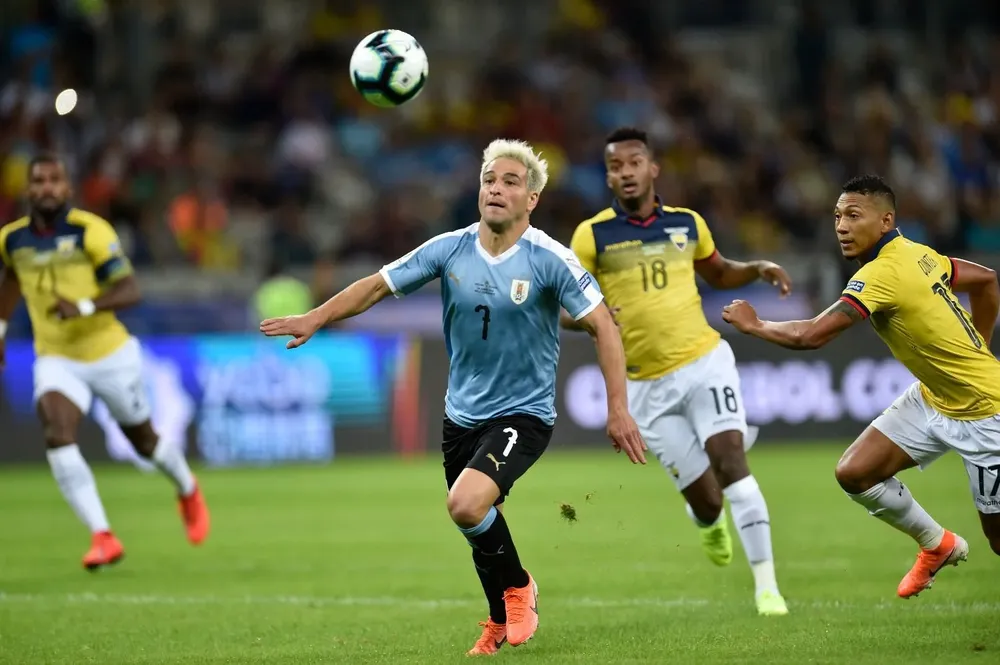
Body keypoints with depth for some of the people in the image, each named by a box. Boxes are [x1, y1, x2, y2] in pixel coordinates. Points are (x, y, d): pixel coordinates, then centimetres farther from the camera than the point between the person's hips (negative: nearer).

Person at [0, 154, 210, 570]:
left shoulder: (90, 231, -17)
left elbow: (130, 291, -21)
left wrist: (84, 307, -36)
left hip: (110, 355, -2)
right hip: (56, 360, 2)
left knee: (145, 442, 15)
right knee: (57, 436, -25)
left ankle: (188, 491, 49)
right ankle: (102, 537, -24)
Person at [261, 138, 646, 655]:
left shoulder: (549, 259, -15)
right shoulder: (450, 249, -4)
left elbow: (603, 327, -14)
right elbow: (379, 285, 3)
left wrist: (618, 409, -19)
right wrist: (316, 318, -7)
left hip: (523, 414, -5)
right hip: (462, 414, 5)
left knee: (467, 504, -26)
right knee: (479, 527, 15)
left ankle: (518, 588, 1)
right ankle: (503, 622, 41)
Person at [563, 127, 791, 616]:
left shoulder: (687, 223, 4)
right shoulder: (592, 235, -5)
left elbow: (719, 274, 22)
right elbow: (565, 310, -3)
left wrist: (759, 269, 2)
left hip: (705, 360, 1)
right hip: (648, 386, -1)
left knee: (729, 463, -19)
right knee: (705, 501, -1)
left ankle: (766, 584, -13)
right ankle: (709, 523, 40)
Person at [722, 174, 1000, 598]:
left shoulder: (883, 273, -27)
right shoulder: (918, 254, -1)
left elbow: (810, 336, -32)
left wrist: (753, 325, -15)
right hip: (933, 399, 9)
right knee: (854, 473, 0)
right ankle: (938, 545, 20)